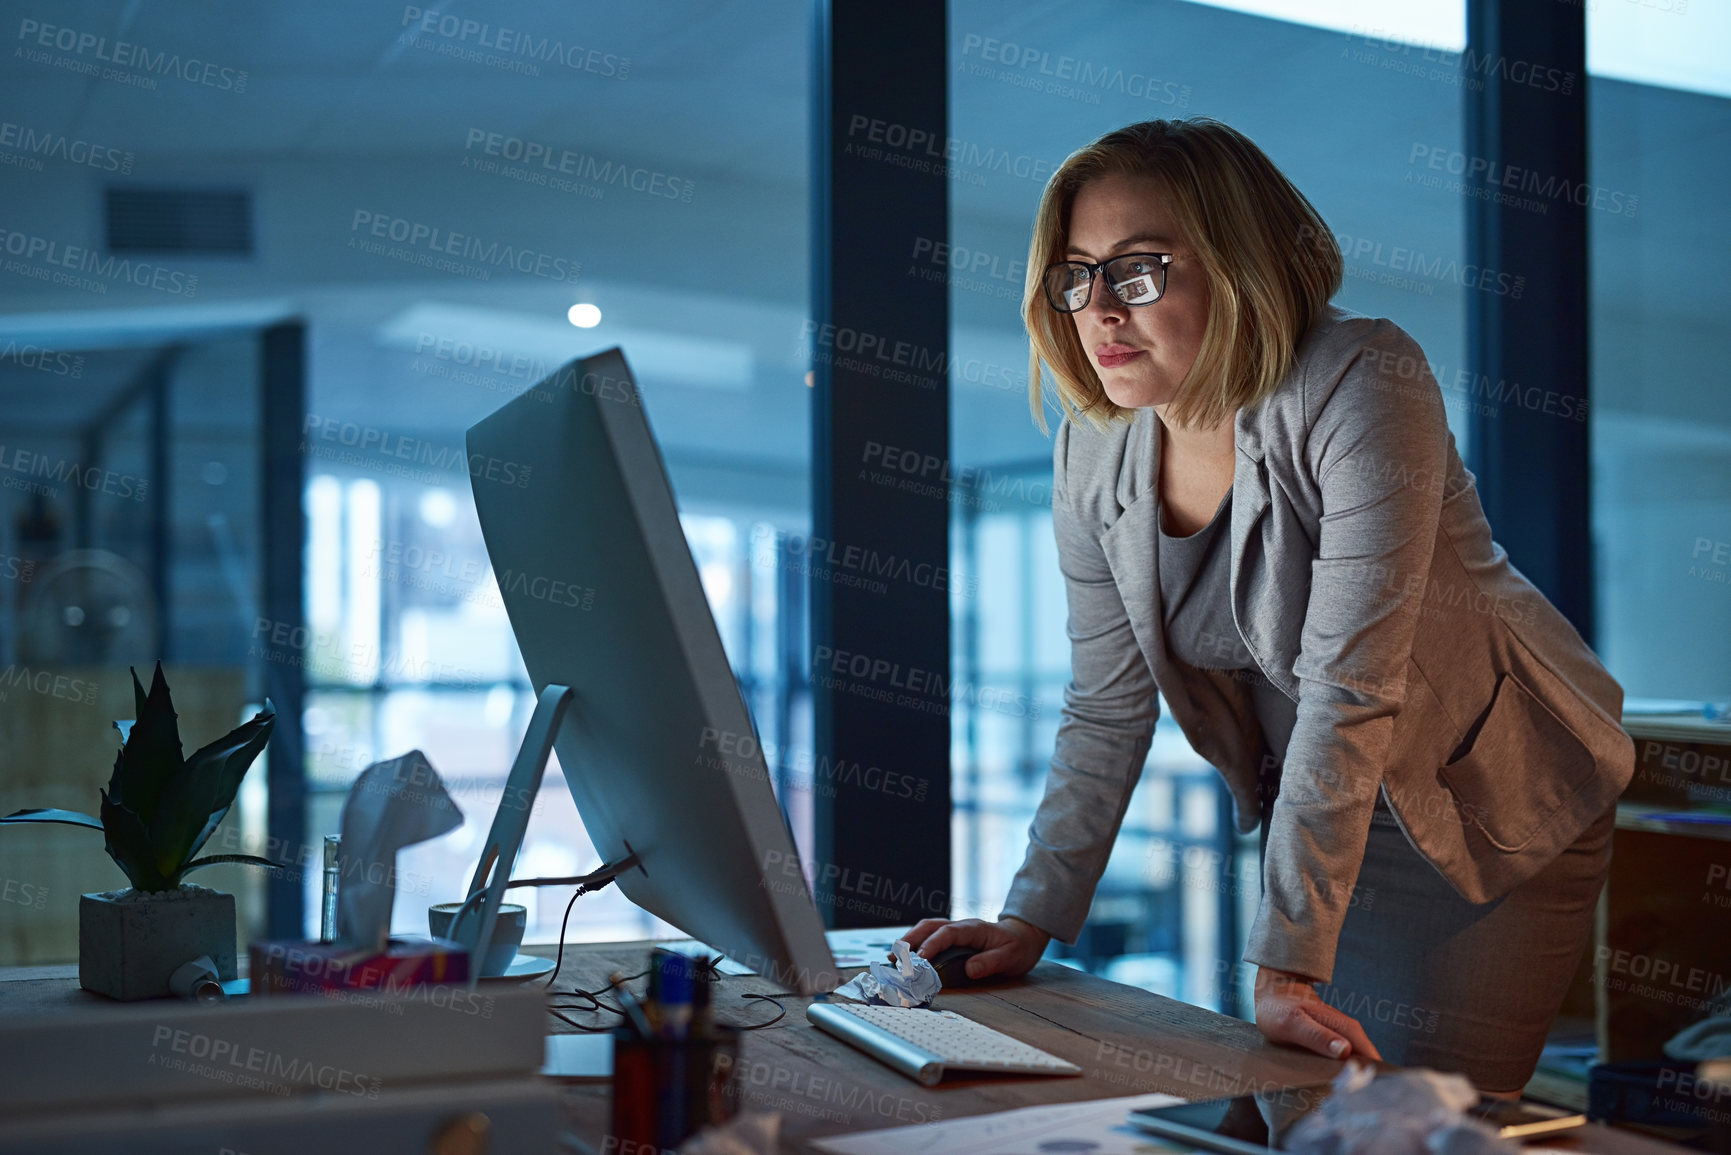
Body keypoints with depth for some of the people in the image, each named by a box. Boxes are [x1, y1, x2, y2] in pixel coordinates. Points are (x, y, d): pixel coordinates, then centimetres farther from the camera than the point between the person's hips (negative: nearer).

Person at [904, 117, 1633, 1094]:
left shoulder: (1361, 383, -28)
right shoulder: (1094, 449, -8)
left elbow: (1349, 693, -33)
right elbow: (1107, 712, -1)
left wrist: (1284, 969, -34)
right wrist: (1030, 921, -8)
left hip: (1497, 807, -5)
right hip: (1315, 812, 6)